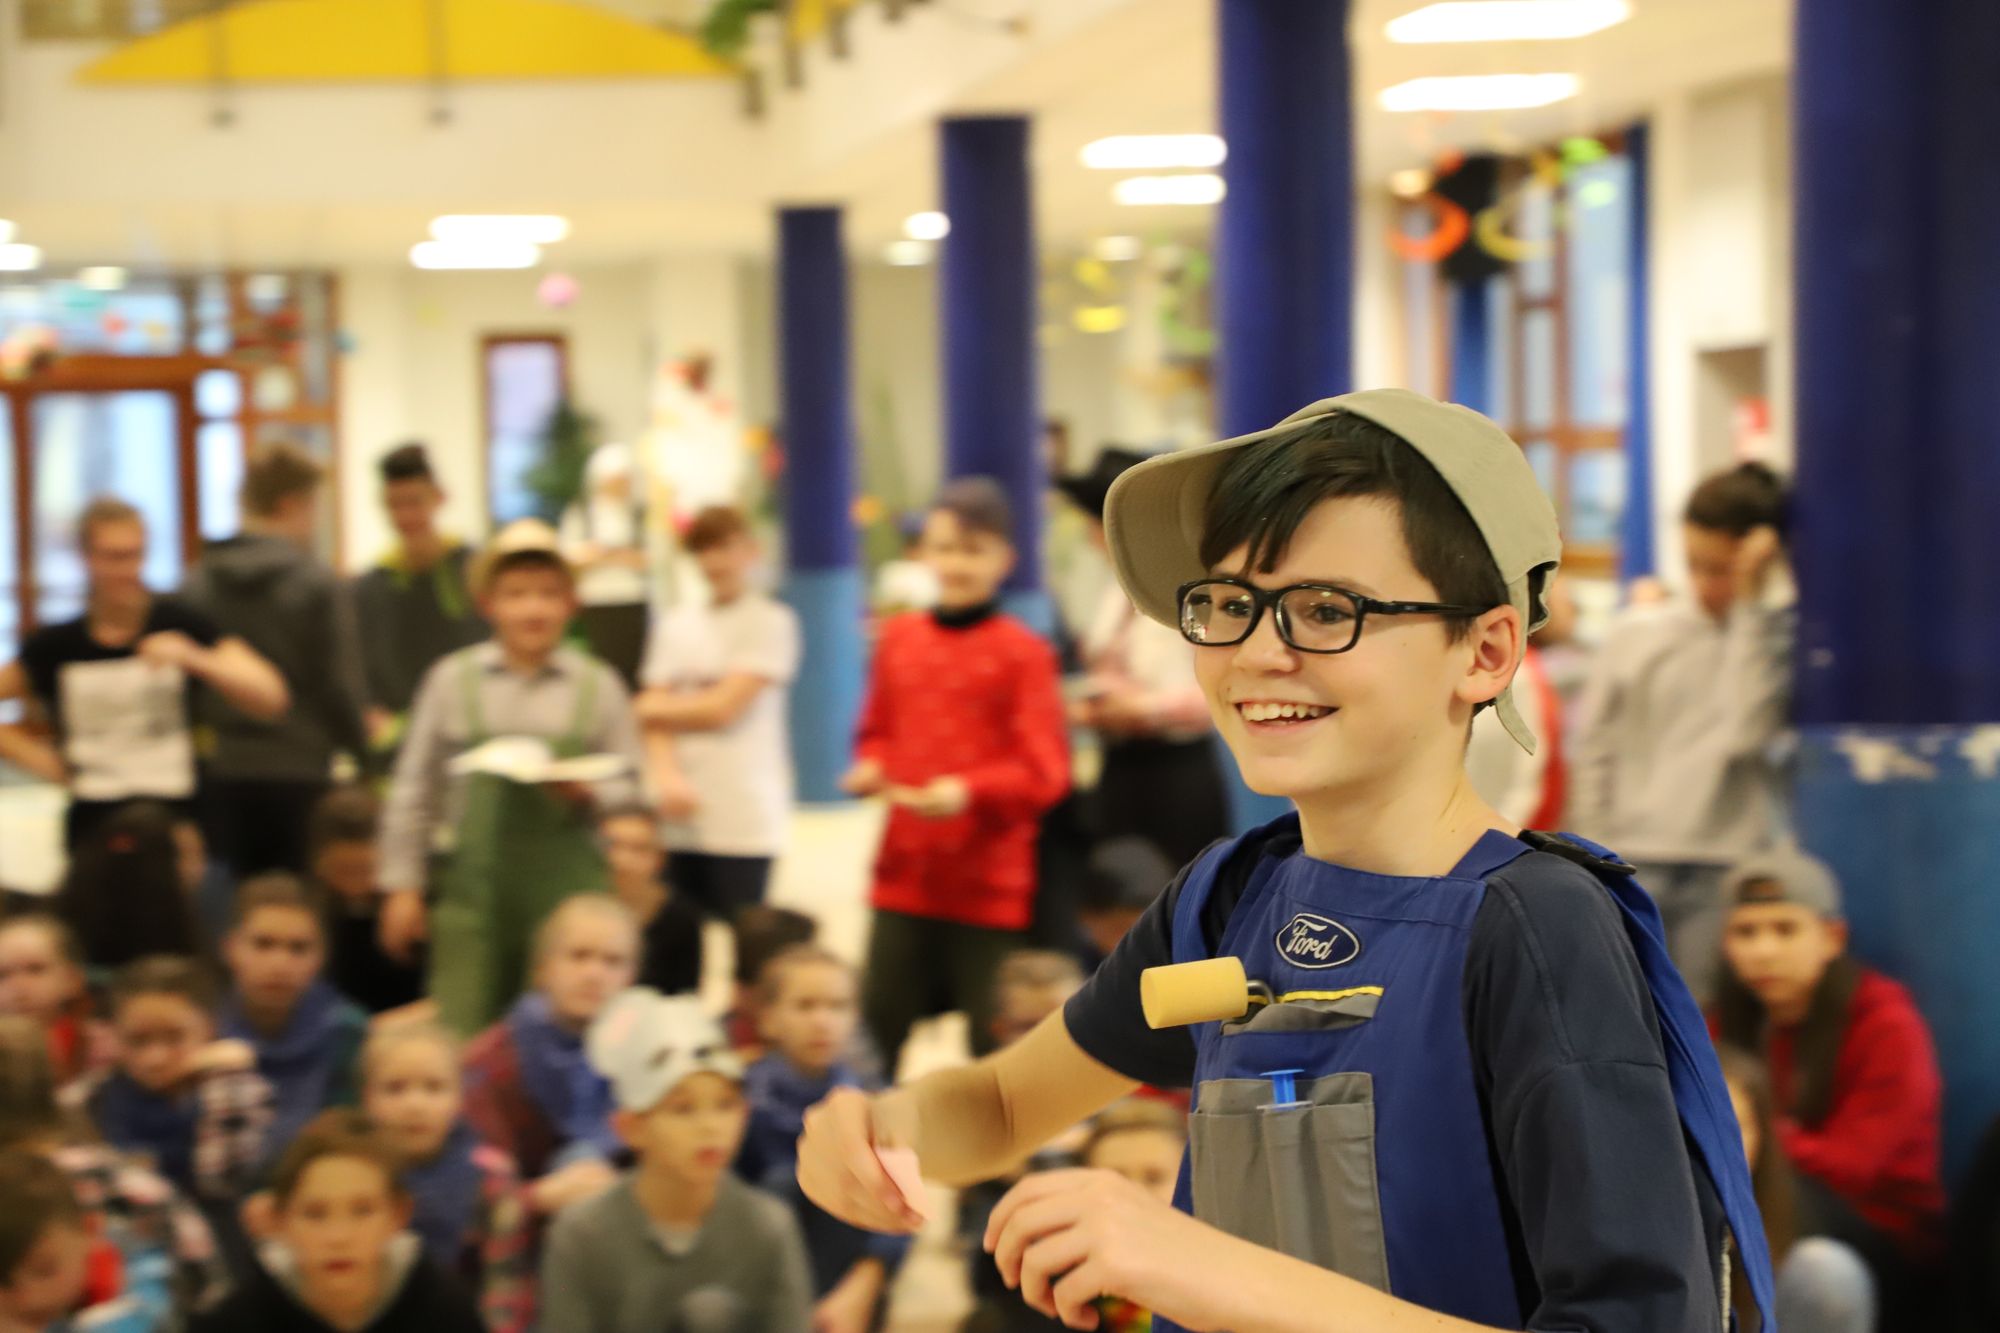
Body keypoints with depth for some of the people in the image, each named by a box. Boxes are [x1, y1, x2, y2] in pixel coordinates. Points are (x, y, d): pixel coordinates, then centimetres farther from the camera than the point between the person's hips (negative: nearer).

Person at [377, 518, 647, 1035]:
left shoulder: (597, 686, 6)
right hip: (476, 881, 0)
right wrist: (403, 885, 7)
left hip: (569, 885, 0)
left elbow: (631, 783, 8)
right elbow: (414, 789, 9)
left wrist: (588, 793, -14)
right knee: (462, 1032, -5)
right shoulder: (453, 681, 6)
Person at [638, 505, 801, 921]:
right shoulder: (675, 624, 14)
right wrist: (667, 774, -11)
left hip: (744, 824, -5)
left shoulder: (769, 621, -1)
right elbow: (658, 720, 8)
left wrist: (652, 709, 6)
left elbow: (723, 708, -8)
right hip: (682, 817, 5)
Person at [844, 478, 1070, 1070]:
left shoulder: (1022, 653, -6)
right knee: (880, 1020, 8)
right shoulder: (898, 639, 9)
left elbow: (1044, 771, -10)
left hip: (991, 883, -4)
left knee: (994, 1038, 2)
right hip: (904, 872, 5)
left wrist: (970, 790, -24)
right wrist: (869, 769, -1)